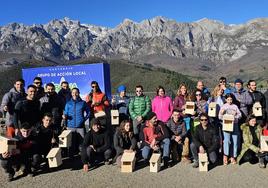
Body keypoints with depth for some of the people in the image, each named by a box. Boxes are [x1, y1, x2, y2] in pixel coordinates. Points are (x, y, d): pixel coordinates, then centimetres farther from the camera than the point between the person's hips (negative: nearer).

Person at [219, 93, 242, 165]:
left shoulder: (235, 106, 15)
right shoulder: (223, 106, 10)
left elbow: (240, 115, 6)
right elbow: (220, 117, 4)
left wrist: (236, 115, -14)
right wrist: (222, 114, -16)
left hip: (235, 125, 2)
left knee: (235, 141, 0)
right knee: (226, 140, -14)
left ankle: (233, 157, 10)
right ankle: (225, 156, -12)